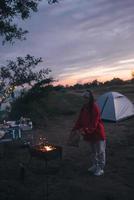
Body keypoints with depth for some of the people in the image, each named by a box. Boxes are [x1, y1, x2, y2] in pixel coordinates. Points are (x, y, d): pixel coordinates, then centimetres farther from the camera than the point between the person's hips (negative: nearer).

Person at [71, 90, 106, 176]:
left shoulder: (95, 108, -21)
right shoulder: (84, 108, 3)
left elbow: (94, 123, -25)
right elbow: (80, 120, 5)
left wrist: (86, 130, -32)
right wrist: (75, 129, -4)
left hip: (98, 133, -8)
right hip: (90, 134, 8)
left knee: (100, 151, 4)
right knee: (93, 151, 21)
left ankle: (100, 168, 18)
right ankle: (95, 165, 37)